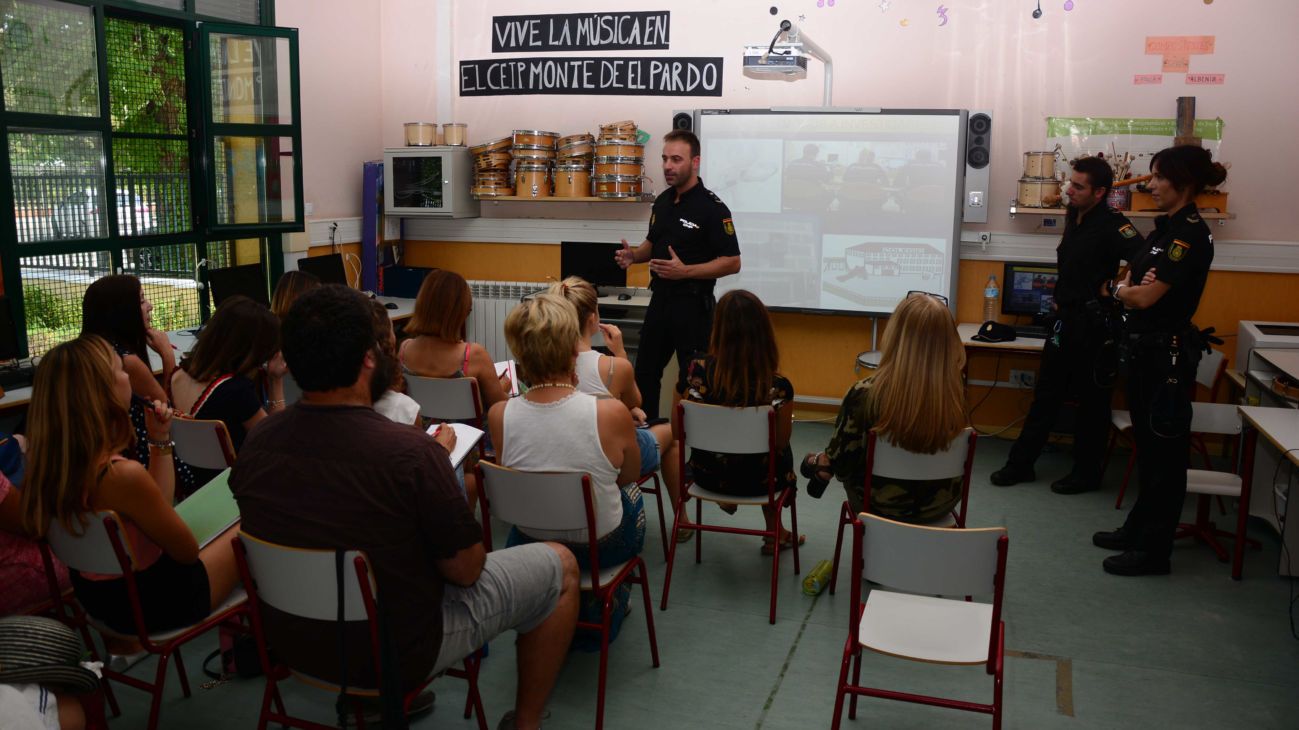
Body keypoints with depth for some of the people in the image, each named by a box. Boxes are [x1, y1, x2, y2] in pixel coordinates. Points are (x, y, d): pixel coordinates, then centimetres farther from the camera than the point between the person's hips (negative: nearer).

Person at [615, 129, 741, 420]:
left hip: (693, 303, -8)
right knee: (645, 372, 15)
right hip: (660, 298, 8)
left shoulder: (712, 208, -14)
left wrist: (685, 271, -26)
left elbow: (732, 263, -16)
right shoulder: (663, 201, 8)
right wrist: (634, 255, 0)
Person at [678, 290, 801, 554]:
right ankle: (775, 534, 45)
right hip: (757, 480, -1)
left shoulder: (699, 371, -21)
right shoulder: (777, 385, -25)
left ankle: (727, 500, 47)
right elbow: (780, 442, -12)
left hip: (708, 475, 2)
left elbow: (677, 430, -11)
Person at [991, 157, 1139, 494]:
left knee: (1091, 401, 6)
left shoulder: (1111, 224, -17)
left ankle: (1086, 473, 20)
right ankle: (1021, 463, 20)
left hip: (1092, 326, -8)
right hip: (1064, 320, 8)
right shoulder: (1074, 217, 9)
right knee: (1045, 394, 12)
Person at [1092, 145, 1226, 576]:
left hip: (1168, 352, -9)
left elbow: (1145, 296, -22)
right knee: (1146, 445, 18)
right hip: (1144, 347, 9)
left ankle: (1154, 551, 10)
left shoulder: (1191, 234, -17)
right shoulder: (1164, 228, 12)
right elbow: (1131, 289, 10)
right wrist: (1135, 286, -12)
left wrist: (1118, 290, -2)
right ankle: (1139, 528, 30)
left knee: (1164, 452, 0)